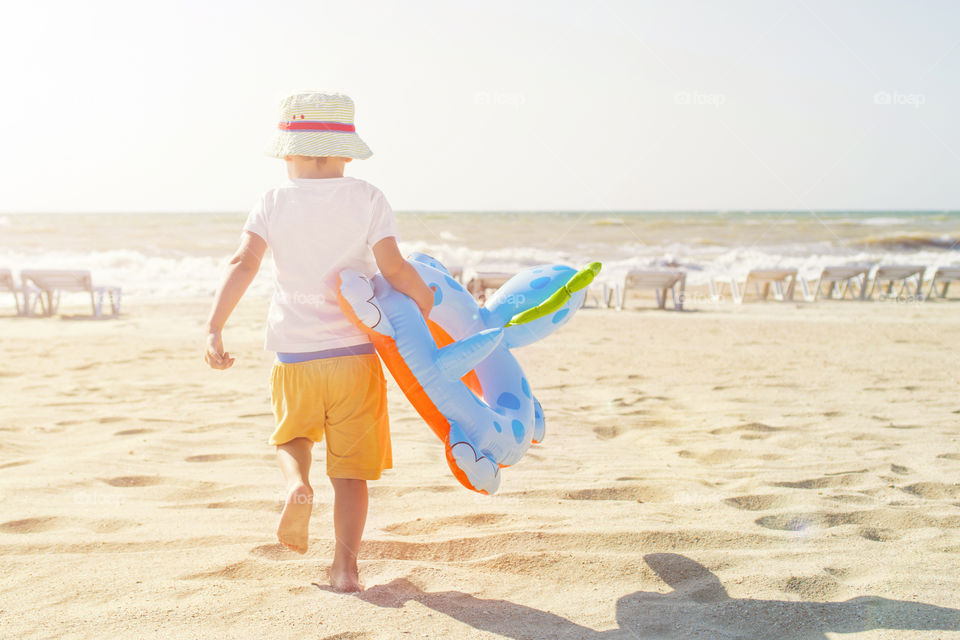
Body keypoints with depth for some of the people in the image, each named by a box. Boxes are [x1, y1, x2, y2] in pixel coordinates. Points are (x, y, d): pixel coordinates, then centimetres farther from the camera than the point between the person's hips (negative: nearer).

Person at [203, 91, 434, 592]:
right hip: (355, 354, -1)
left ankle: (297, 485, -2)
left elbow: (244, 263, -11)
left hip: (294, 357, 1)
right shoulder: (366, 198, -1)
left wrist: (214, 329, -14)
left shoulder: (274, 203, 1)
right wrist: (430, 303, 5)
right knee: (350, 470, 7)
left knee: (290, 436, 27)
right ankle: (345, 565, 1)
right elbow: (394, 268, -11)